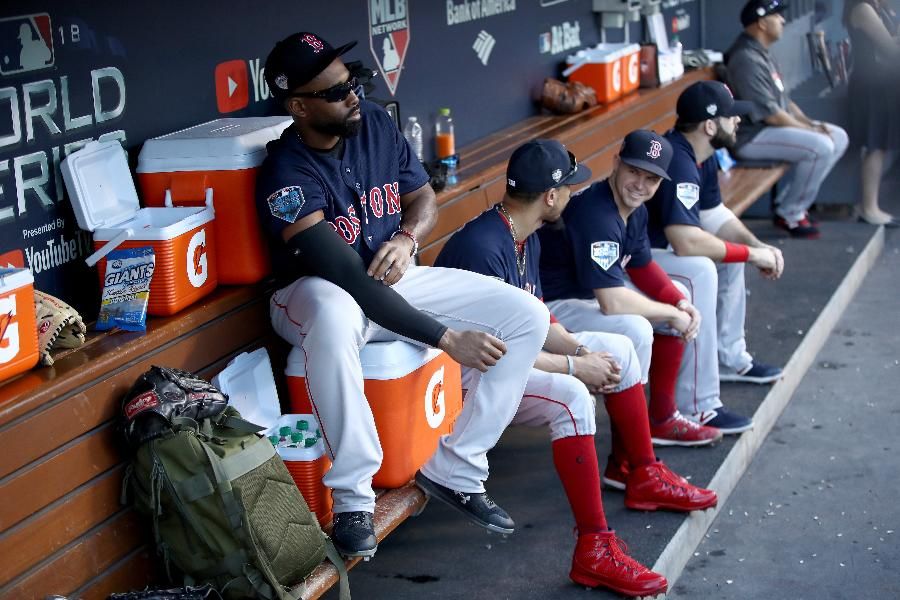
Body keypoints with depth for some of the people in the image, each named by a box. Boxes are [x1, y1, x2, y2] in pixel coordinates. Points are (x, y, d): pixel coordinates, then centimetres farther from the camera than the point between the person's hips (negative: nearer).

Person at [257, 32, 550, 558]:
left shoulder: (375, 123, -5)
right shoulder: (288, 176, -24)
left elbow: (424, 197, 10)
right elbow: (349, 282, -28)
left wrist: (407, 239, -15)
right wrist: (446, 337, -29)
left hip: (393, 278, 7)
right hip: (317, 293, -7)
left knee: (527, 316, -8)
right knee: (333, 315, -45)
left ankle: (454, 470, -1)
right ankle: (353, 496, -30)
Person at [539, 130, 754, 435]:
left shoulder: (635, 208, 2)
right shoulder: (596, 215, -29)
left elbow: (642, 267, 18)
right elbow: (613, 303, -35)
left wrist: (681, 303, -1)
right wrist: (673, 313, -20)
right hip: (552, 306, -11)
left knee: (679, 300, 15)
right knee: (634, 328, -34)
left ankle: (662, 416, 18)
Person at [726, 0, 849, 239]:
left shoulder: (761, 53, 14)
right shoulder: (746, 59, -20)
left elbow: (783, 100, 19)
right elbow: (769, 114, -23)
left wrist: (810, 122, 4)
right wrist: (810, 129, -14)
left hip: (774, 126, 11)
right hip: (751, 136, -11)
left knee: (839, 137, 8)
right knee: (821, 146, -26)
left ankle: (788, 201, 9)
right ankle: (790, 214, -10)